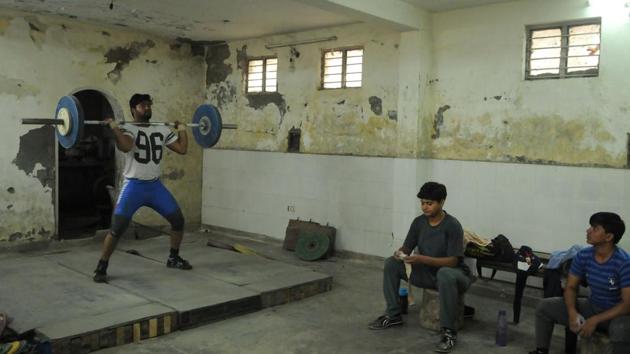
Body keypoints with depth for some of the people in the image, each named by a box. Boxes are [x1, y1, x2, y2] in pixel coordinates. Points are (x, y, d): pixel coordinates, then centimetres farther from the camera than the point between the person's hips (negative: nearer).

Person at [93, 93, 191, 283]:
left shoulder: (162, 130, 8)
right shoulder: (128, 128, -9)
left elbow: (182, 149, 5)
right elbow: (125, 147, -31)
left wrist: (182, 129, 11)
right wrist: (114, 127, -28)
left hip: (156, 185, 6)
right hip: (134, 186, -6)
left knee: (178, 220, 8)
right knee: (117, 228, -12)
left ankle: (173, 258, 27)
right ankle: (101, 268, 3)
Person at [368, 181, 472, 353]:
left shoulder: (452, 226, -21)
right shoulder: (418, 222, -3)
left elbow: (453, 261, -24)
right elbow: (407, 248, 3)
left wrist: (422, 259, -35)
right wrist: (400, 253, -22)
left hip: (453, 274, -6)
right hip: (427, 272, 6)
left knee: (445, 274, -42)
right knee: (391, 263, -6)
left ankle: (449, 332, -29)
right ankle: (393, 315, 3)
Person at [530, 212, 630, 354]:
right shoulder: (583, 256, -8)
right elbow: (571, 287, 0)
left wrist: (595, 320, -27)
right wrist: (572, 312, -19)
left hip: (619, 313, -6)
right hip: (592, 306, 6)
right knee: (544, 306, -5)